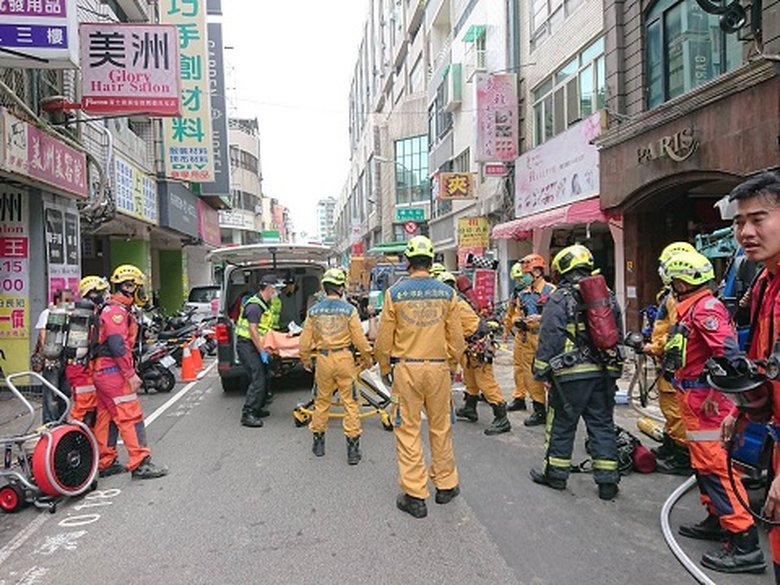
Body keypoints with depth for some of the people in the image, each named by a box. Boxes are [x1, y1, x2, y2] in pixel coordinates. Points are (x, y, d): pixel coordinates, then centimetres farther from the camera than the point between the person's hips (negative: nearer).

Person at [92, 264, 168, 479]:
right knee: (131, 417, -8)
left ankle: (105, 463, 22)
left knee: (106, 417, 14)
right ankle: (140, 464, -5)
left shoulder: (112, 309, 18)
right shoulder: (117, 311, -15)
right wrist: (131, 374, -20)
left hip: (103, 372, 11)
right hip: (114, 372, -11)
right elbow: (118, 346, -23)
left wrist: (128, 372, 19)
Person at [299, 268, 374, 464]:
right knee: (350, 402, 4)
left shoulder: (314, 311, 1)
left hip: (323, 359, 3)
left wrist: (306, 360, 21)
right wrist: (368, 358, 8)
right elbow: (360, 340, -8)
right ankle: (353, 447, 7)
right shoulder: (349, 310, -8)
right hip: (344, 358, -3)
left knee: (322, 401, 17)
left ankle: (318, 442, 27)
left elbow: (305, 341, 5)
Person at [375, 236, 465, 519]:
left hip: (406, 369, -2)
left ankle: (414, 495, 11)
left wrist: (385, 369, 12)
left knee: (408, 431, 6)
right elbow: (456, 338, 3)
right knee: (440, 428, 15)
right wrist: (451, 365, 17)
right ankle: (445, 485, 28)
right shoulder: (447, 293, 0)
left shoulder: (395, 293, -5)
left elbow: (384, 339, -2)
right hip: (439, 368, 2)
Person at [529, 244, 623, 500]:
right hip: (604, 373, 5)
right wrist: (613, 368, 24)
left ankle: (555, 473, 21)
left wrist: (542, 371, -4)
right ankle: (607, 480, 14)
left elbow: (549, 338, -11)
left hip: (570, 374, -5)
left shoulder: (559, 299, -9)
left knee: (561, 424, 8)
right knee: (602, 424, 11)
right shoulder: (608, 297, 11)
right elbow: (618, 336, 17)